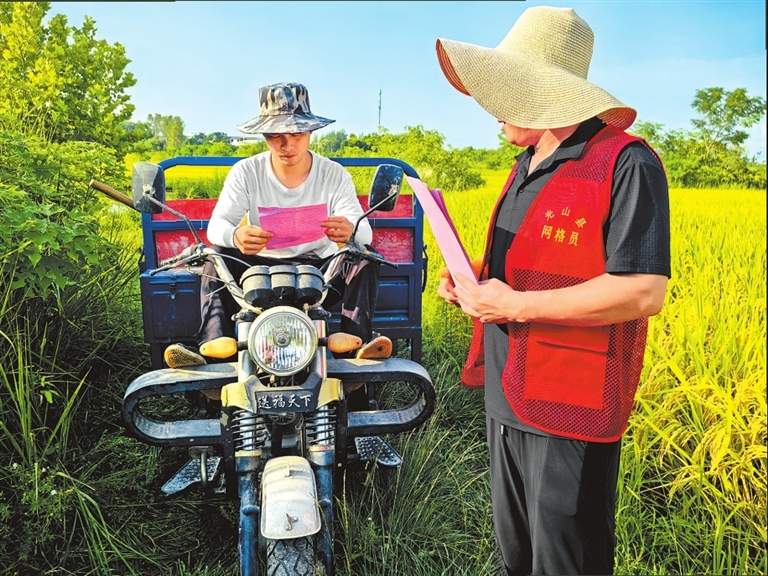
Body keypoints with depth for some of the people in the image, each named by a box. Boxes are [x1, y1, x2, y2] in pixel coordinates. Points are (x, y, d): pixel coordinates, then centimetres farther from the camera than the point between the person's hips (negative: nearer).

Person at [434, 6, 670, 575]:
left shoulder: (627, 164, -15)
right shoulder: (527, 169, 12)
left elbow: (643, 292, -22)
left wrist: (515, 305, -21)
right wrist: (475, 281, 3)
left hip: (572, 410, -8)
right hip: (509, 397, 9)